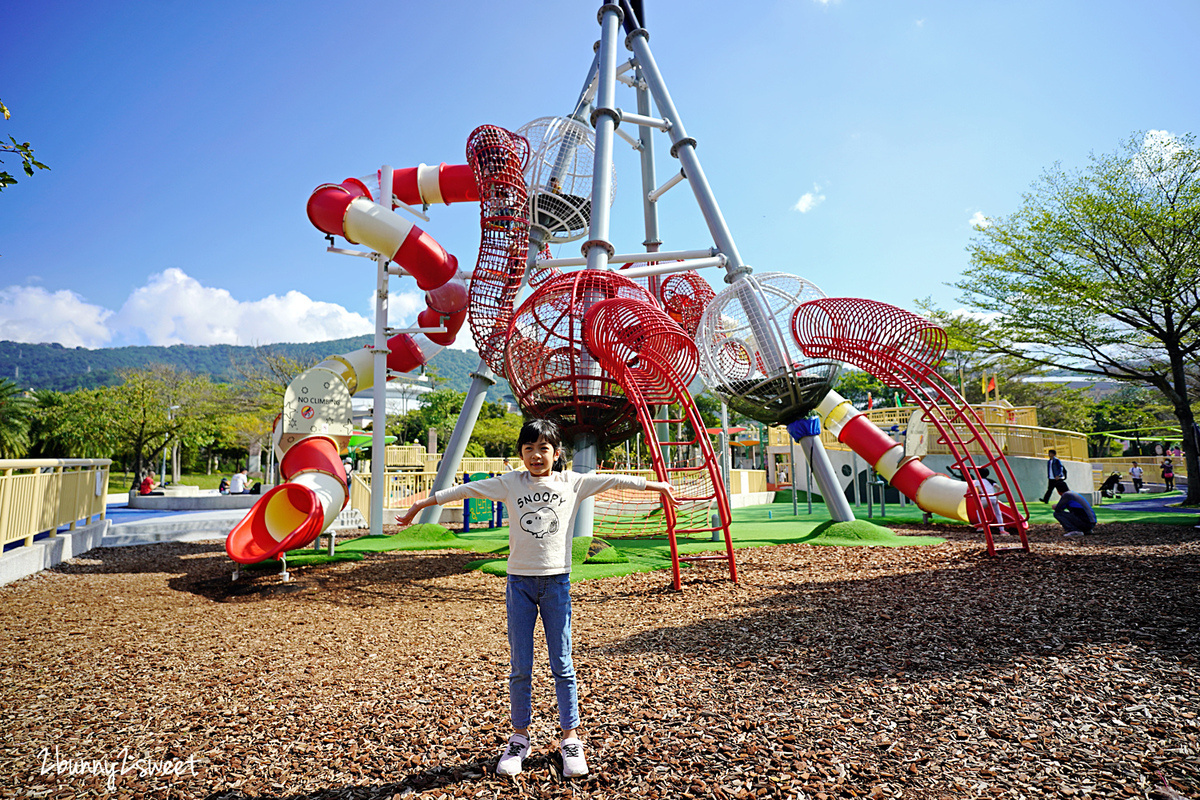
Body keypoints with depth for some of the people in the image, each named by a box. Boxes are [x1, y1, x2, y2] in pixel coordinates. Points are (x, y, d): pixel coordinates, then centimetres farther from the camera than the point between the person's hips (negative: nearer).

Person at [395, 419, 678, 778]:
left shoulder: (572, 483, 0)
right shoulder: (510, 483, 0)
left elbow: (613, 480, 5)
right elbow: (467, 489, 2)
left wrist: (656, 485, 10)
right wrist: (422, 504, 5)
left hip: (557, 581, 0)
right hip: (520, 582, 1)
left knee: (562, 665, 6)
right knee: (520, 667, 8)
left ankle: (570, 739, 20)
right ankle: (519, 738, 26)